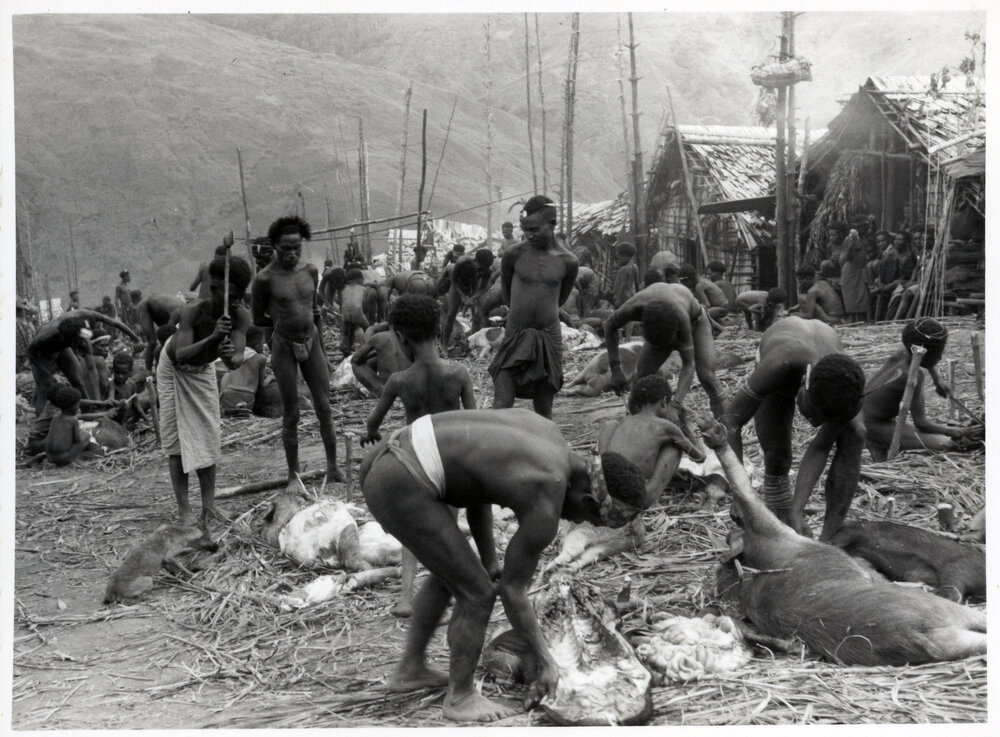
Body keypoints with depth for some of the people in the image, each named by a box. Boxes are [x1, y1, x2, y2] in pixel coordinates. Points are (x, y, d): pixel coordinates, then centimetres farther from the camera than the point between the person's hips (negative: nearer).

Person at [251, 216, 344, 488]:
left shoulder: (311, 271, 1)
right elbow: (258, 319, -3)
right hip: (284, 346, -4)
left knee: (324, 407, 6)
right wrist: (284, 322, 1)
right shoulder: (265, 278, -13)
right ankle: (293, 474, 13)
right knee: (291, 414, 2)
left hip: (312, 342, 4)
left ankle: (333, 466, 17)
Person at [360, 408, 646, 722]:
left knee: (450, 572, 26)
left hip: (384, 462, 10)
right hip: (400, 488, -10)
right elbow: (512, 591, -1)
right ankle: (460, 697, 22)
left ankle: (410, 669, 38)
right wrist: (546, 659, 11)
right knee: (478, 594, 3)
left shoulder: (545, 429, 13)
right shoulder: (545, 513, -10)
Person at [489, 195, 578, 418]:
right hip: (515, 338, -1)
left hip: (549, 338, 1)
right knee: (500, 408, -9)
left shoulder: (568, 262, -3)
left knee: (544, 411, 8)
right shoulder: (514, 254, -6)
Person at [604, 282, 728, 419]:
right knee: (642, 376, -10)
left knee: (706, 376, -22)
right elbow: (609, 327, -17)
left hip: (695, 321, -3)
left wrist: (676, 403, -52)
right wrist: (615, 370, -22)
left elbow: (688, 365, -39)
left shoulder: (681, 317, -46)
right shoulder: (633, 308, -39)